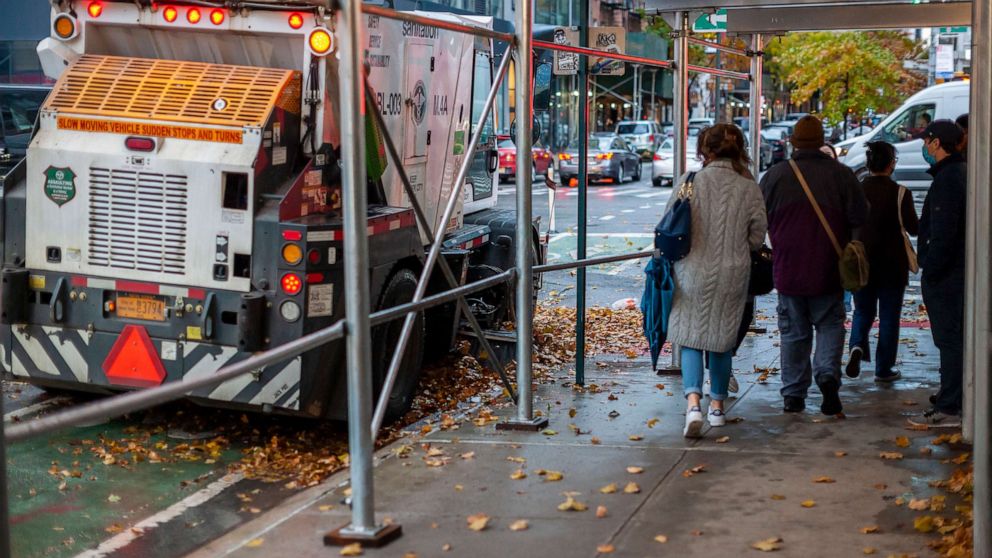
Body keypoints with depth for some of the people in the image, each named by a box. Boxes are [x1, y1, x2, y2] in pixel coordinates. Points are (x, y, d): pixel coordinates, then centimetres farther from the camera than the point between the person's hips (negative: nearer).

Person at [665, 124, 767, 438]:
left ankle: (693, 402, -16)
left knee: (691, 339, 3)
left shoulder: (692, 182, -10)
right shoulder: (749, 188, -3)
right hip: (734, 274, 2)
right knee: (723, 339, 16)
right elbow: (757, 237, 1)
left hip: (695, 271, -2)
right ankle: (718, 405, 25)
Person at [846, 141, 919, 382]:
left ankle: (857, 346, -10)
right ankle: (883, 369, 11)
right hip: (892, 265, -2)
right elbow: (914, 229, -8)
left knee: (863, 311, 17)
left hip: (861, 263, 2)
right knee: (888, 316, 8)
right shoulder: (900, 193, -13)